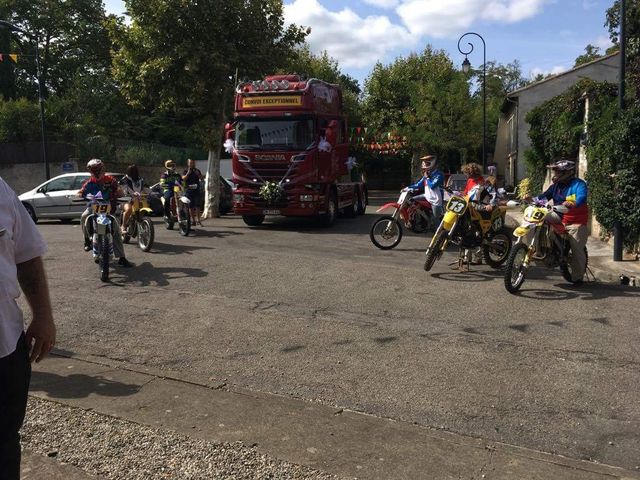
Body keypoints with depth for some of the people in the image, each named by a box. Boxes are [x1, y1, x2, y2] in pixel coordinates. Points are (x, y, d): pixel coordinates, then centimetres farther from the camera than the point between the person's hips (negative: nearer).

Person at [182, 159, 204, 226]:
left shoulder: (197, 171, 13)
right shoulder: (185, 172, 9)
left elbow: (202, 179, 5)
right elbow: (183, 179, -6)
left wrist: (198, 174, -12)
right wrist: (187, 174, -19)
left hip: (197, 190, 0)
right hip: (189, 190, 0)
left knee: (197, 205, -10)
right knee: (191, 206, 1)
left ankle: (198, 220, -14)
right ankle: (193, 220, 6)